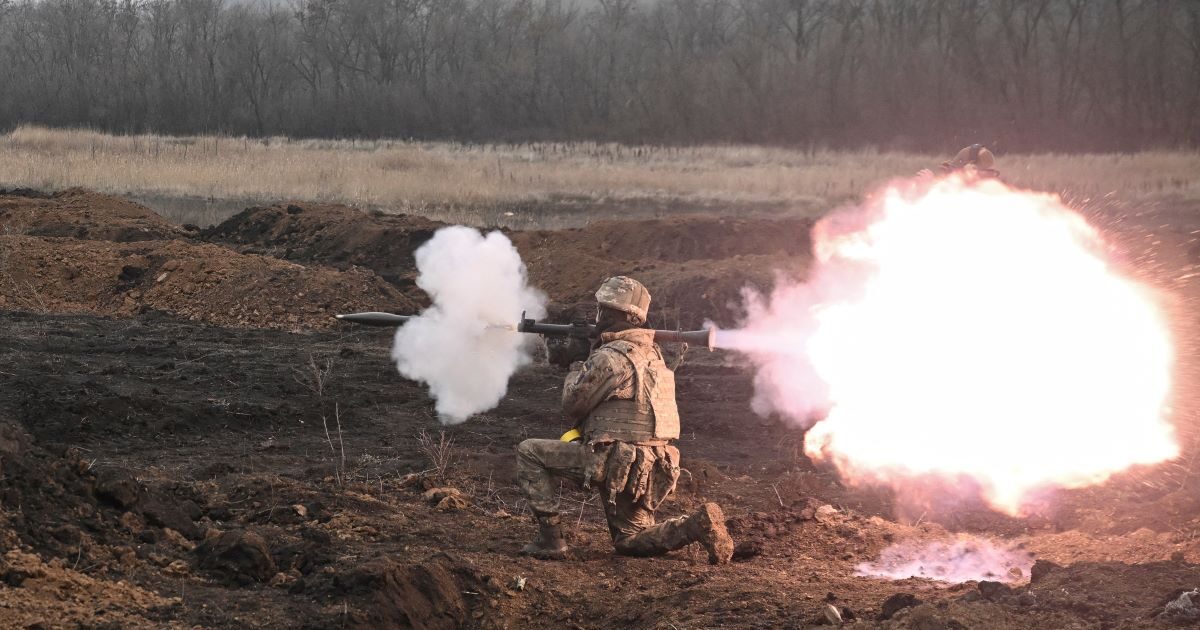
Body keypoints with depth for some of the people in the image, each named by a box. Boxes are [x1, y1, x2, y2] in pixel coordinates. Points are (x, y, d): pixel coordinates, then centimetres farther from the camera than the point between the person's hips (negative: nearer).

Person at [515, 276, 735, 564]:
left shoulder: (610, 357, -14)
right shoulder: (651, 352, 14)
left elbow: (573, 405, -5)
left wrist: (577, 367, 12)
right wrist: (588, 364, 21)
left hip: (614, 462, -9)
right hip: (652, 469, 9)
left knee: (529, 453, 1)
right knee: (629, 542, 21)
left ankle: (550, 539, -2)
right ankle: (697, 525, -3)